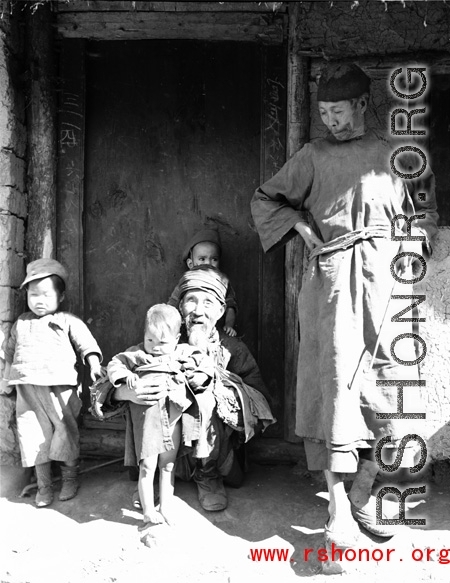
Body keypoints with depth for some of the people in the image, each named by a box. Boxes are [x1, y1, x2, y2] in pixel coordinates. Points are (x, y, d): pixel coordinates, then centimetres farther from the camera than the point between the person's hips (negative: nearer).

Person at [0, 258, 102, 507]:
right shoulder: (21, 322, 15)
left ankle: (70, 478, 24)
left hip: (59, 387, -3)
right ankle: (44, 486, 17)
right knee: (34, 436, 4)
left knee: (65, 432, 5)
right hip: (27, 390, 3)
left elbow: (87, 345, -2)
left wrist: (94, 366, -16)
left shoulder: (68, 321, 2)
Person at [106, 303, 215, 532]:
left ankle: (166, 507, 30)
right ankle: (149, 512, 14)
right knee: (147, 466, -1)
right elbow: (114, 364, 3)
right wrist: (126, 376, -14)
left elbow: (207, 365, 7)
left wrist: (193, 377, -9)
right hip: (146, 417, -2)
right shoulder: (136, 354, 1)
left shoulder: (184, 353, 5)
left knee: (168, 465, 15)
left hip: (172, 418, 3)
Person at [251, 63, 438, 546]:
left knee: (387, 376, -2)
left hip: (384, 274, 2)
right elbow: (264, 199, 19)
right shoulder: (313, 156, 11)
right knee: (336, 377, -10)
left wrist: (412, 248, 7)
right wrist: (300, 224, 3)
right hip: (331, 275, -2)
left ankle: (364, 493, 13)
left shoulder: (395, 155, 14)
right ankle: (338, 507, -6)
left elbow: (425, 207, 24)